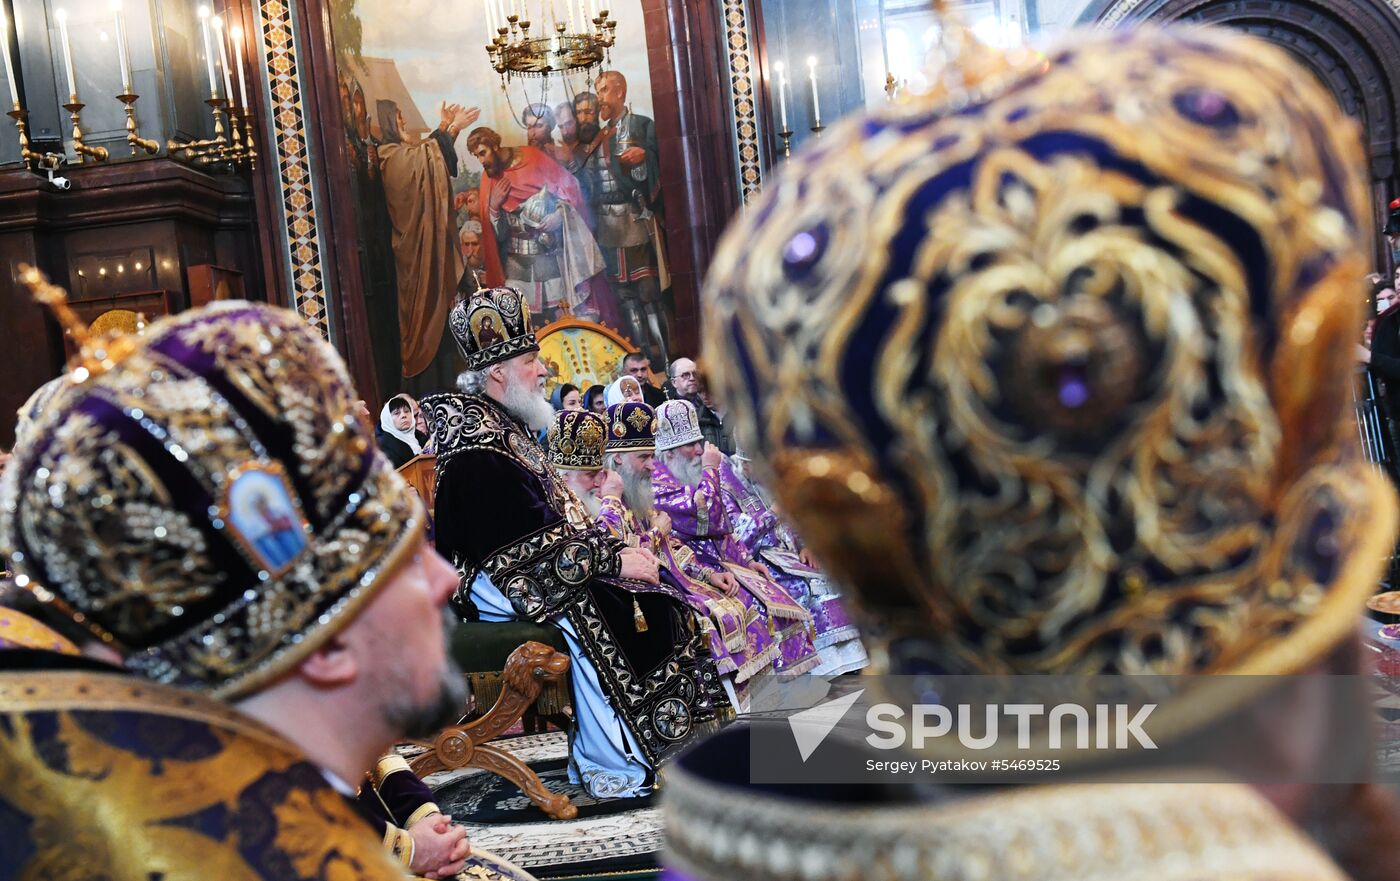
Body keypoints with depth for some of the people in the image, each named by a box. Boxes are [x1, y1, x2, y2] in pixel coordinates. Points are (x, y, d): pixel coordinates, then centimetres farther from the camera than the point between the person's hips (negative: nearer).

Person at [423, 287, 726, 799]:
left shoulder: (504, 428, 13)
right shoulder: (476, 453, -19)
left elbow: (554, 518, 15)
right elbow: (533, 544, -25)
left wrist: (615, 548, 2)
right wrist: (614, 560, -20)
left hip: (520, 568, 9)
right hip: (490, 583, -9)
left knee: (650, 598, -2)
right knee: (588, 611, -25)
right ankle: (612, 766, -15)